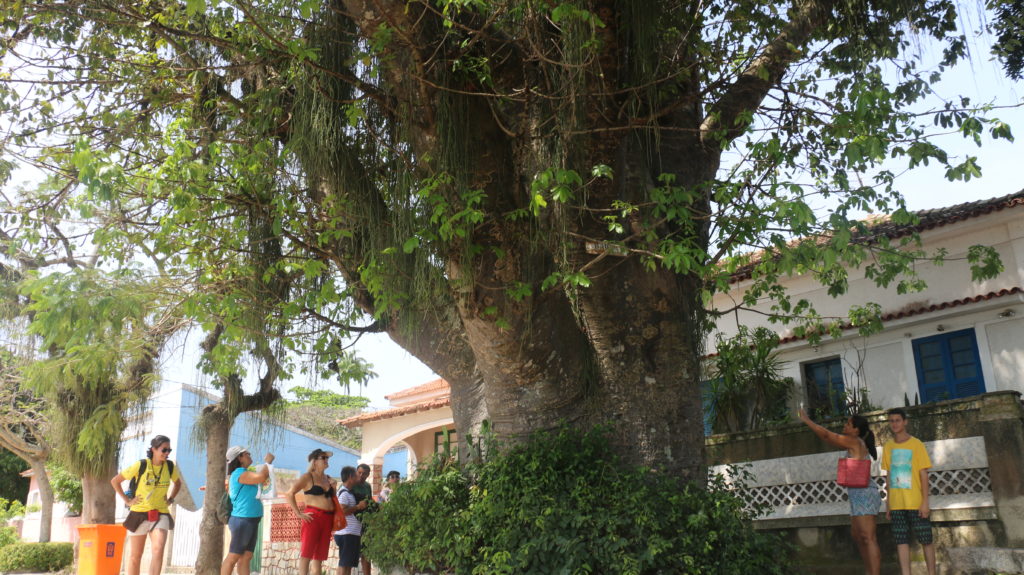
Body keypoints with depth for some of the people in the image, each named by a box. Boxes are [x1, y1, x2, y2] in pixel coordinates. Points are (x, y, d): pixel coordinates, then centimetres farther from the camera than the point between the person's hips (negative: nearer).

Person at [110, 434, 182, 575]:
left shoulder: (170, 466, 0)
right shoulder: (141, 465, -10)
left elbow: (177, 483, 22)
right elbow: (115, 481, -1)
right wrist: (127, 500, -4)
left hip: (161, 514, 1)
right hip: (139, 514, -1)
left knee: (158, 549, -20)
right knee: (135, 556, 7)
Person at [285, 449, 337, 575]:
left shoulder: (328, 479, 18)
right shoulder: (308, 477, -1)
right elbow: (289, 494, -9)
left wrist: (334, 489, 9)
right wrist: (299, 513, -12)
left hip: (327, 518, 7)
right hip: (313, 517, -7)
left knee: (319, 555, 7)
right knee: (307, 552, -9)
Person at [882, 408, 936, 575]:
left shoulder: (916, 444, -4)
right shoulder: (888, 446, 8)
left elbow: (923, 474, -5)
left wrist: (925, 501, -11)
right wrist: (888, 502, 10)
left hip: (915, 503, -3)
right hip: (897, 504, 4)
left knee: (925, 539, 3)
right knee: (901, 541, 3)